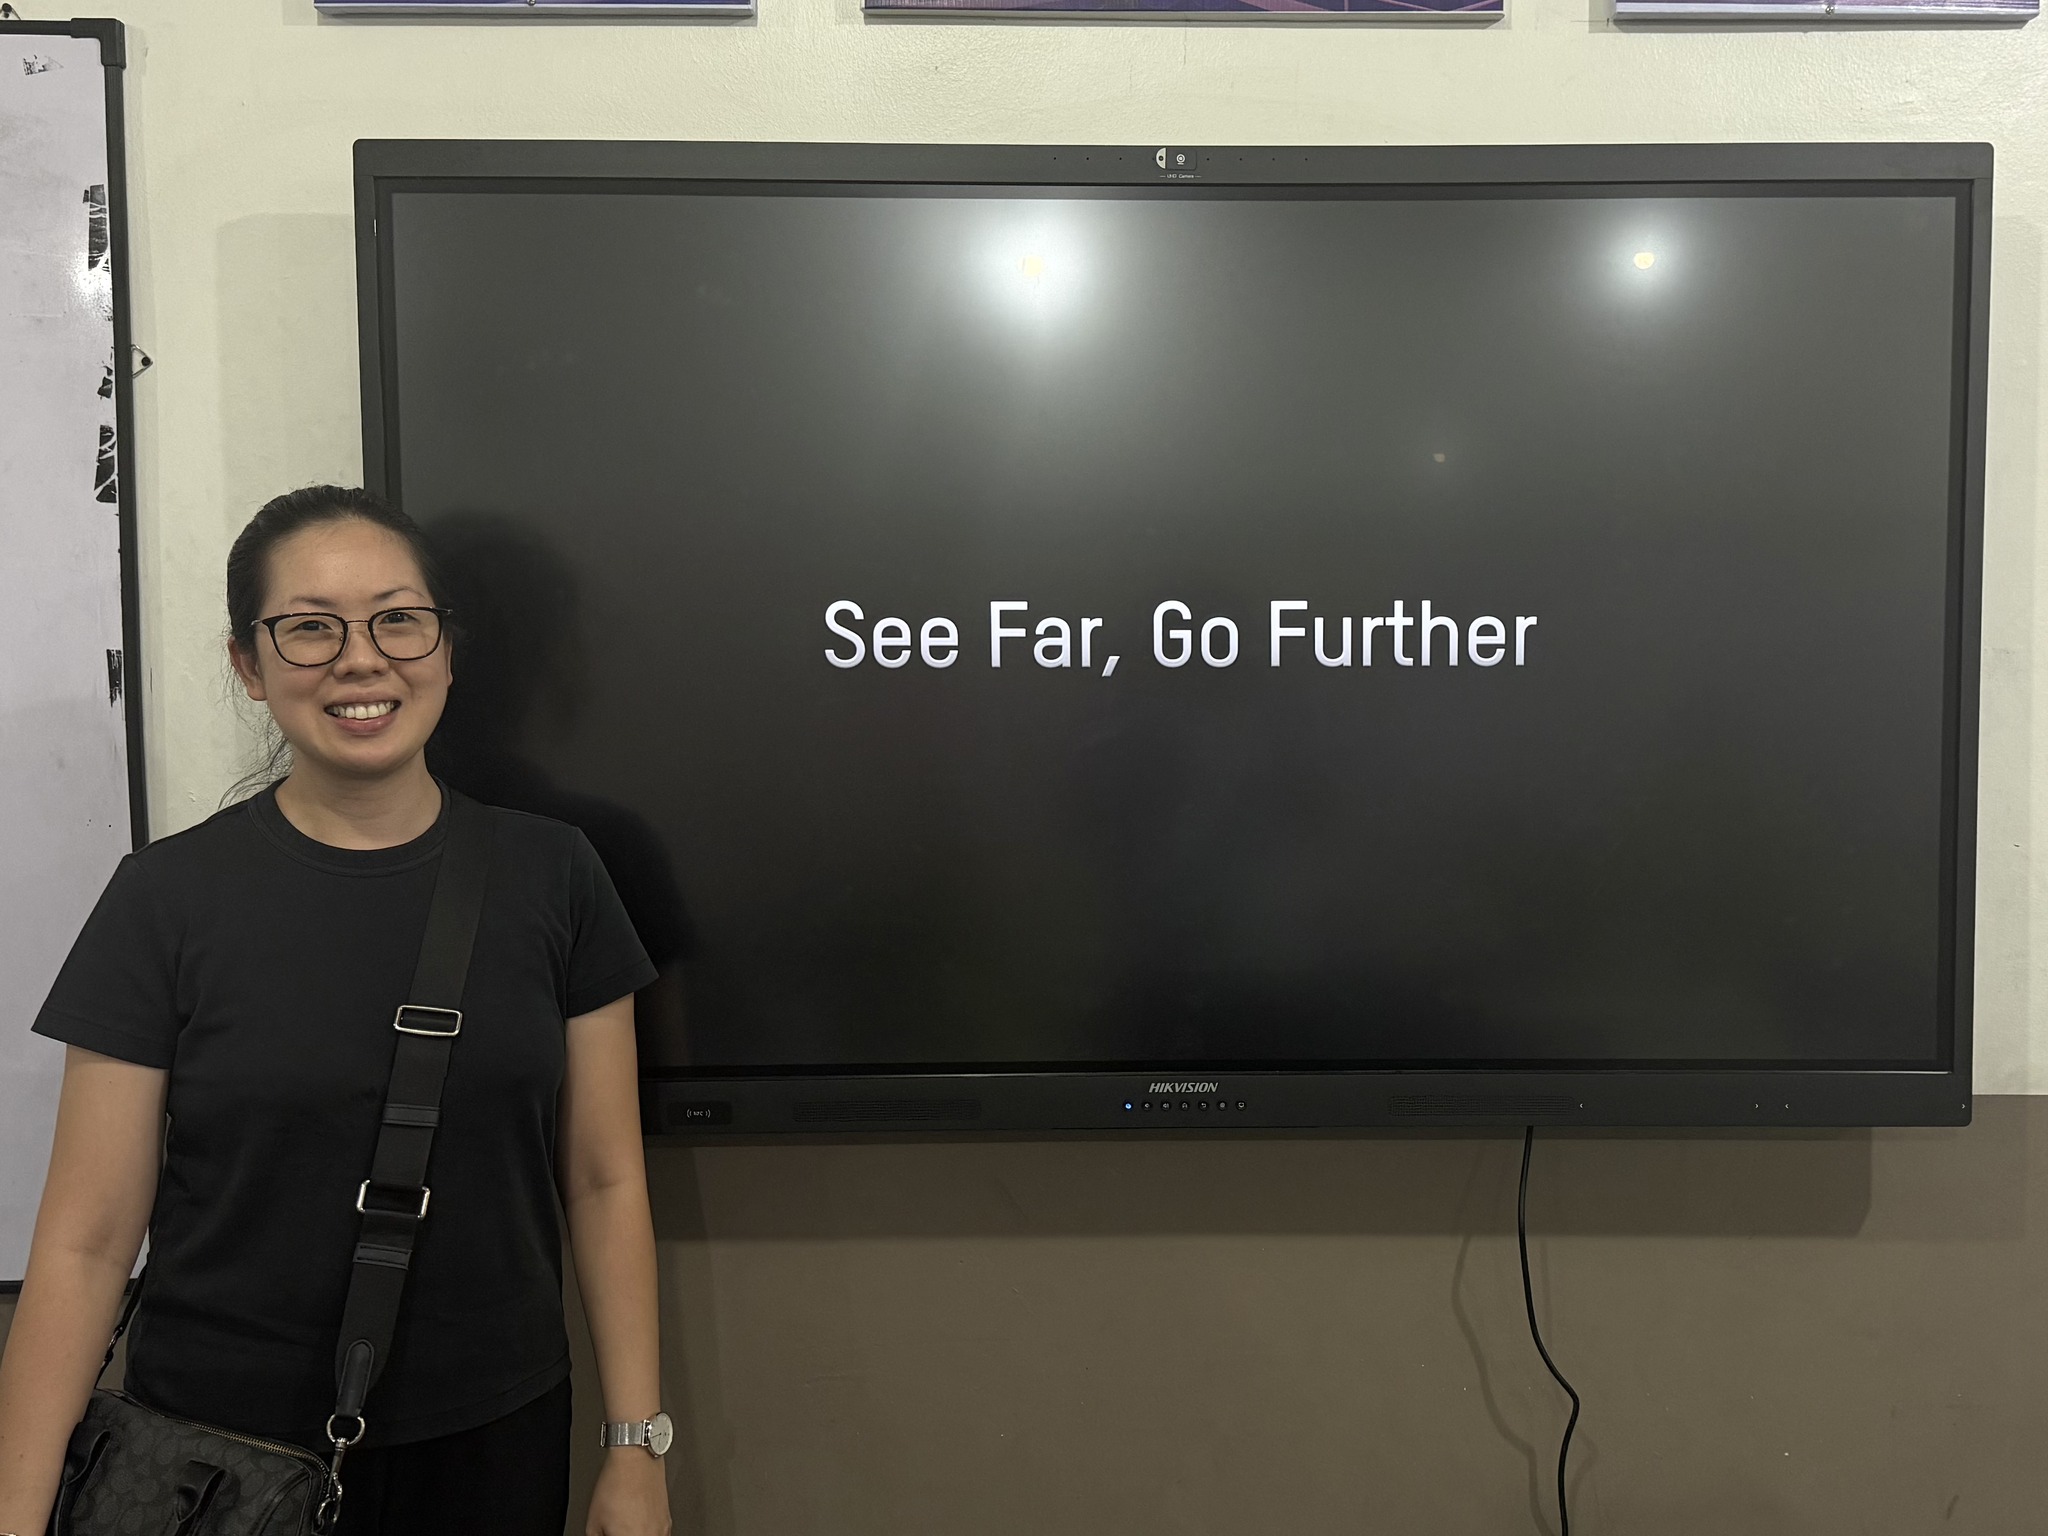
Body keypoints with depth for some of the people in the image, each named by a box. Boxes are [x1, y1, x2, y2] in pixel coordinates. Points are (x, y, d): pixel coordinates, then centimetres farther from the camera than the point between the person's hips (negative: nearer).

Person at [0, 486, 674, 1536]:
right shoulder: (171, 898, -7)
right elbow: (87, 1240, -6)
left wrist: (637, 1448, -2)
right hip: (223, 1452, -1)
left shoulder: (549, 877, -4)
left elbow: (604, 1181, -1)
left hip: (496, 1446, 1)